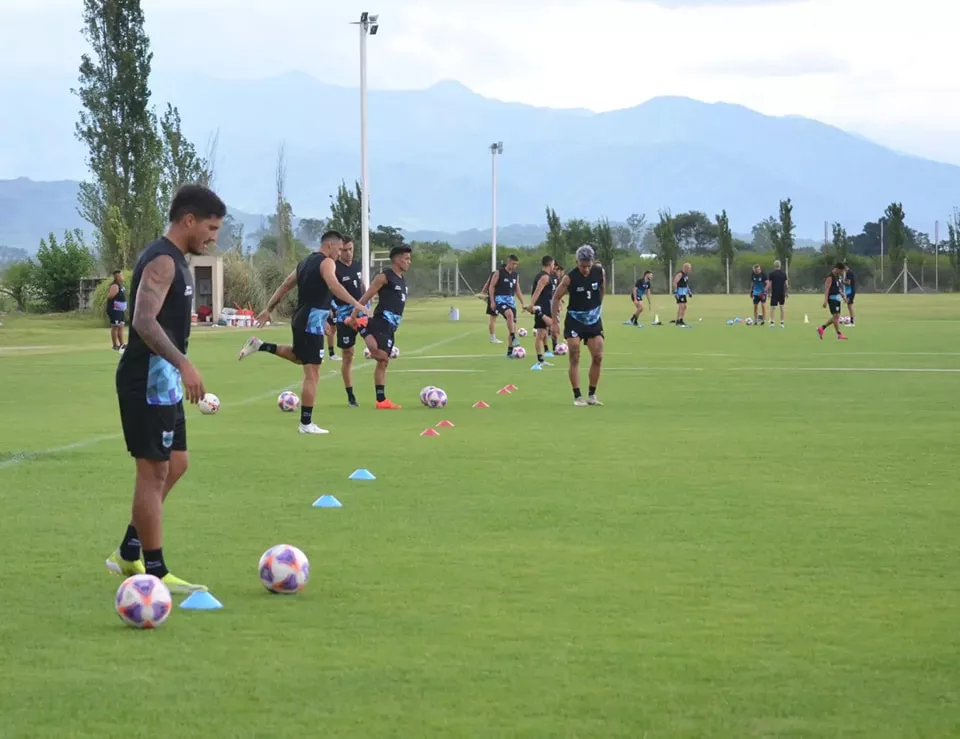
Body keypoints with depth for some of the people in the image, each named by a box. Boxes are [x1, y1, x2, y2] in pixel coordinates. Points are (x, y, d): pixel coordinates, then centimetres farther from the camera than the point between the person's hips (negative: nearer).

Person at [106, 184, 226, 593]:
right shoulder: (162, 260, -16)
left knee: (174, 464, 16)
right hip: (148, 381, -10)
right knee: (154, 470, -6)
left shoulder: (173, 259, 16)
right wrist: (183, 363, -37)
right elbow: (144, 321, -29)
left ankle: (129, 554, 23)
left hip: (162, 381, 10)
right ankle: (155, 572, -1)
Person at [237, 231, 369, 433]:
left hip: (300, 319, 9)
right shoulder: (326, 263, -9)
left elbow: (284, 286, 21)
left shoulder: (305, 262, 17)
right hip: (312, 321, -9)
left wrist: (268, 310, 25)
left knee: (300, 357, 35)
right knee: (312, 374, -7)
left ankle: (260, 346, 23)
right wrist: (355, 304, -34)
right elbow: (333, 285, -27)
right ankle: (306, 424, -7)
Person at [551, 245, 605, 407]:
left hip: (594, 320, 4)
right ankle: (577, 396, -5)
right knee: (575, 358, -9)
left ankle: (592, 395, 11)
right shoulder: (570, 278, -18)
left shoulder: (599, 272, -9)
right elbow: (557, 297, -9)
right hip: (574, 320, -4)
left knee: (598, 357, -2)